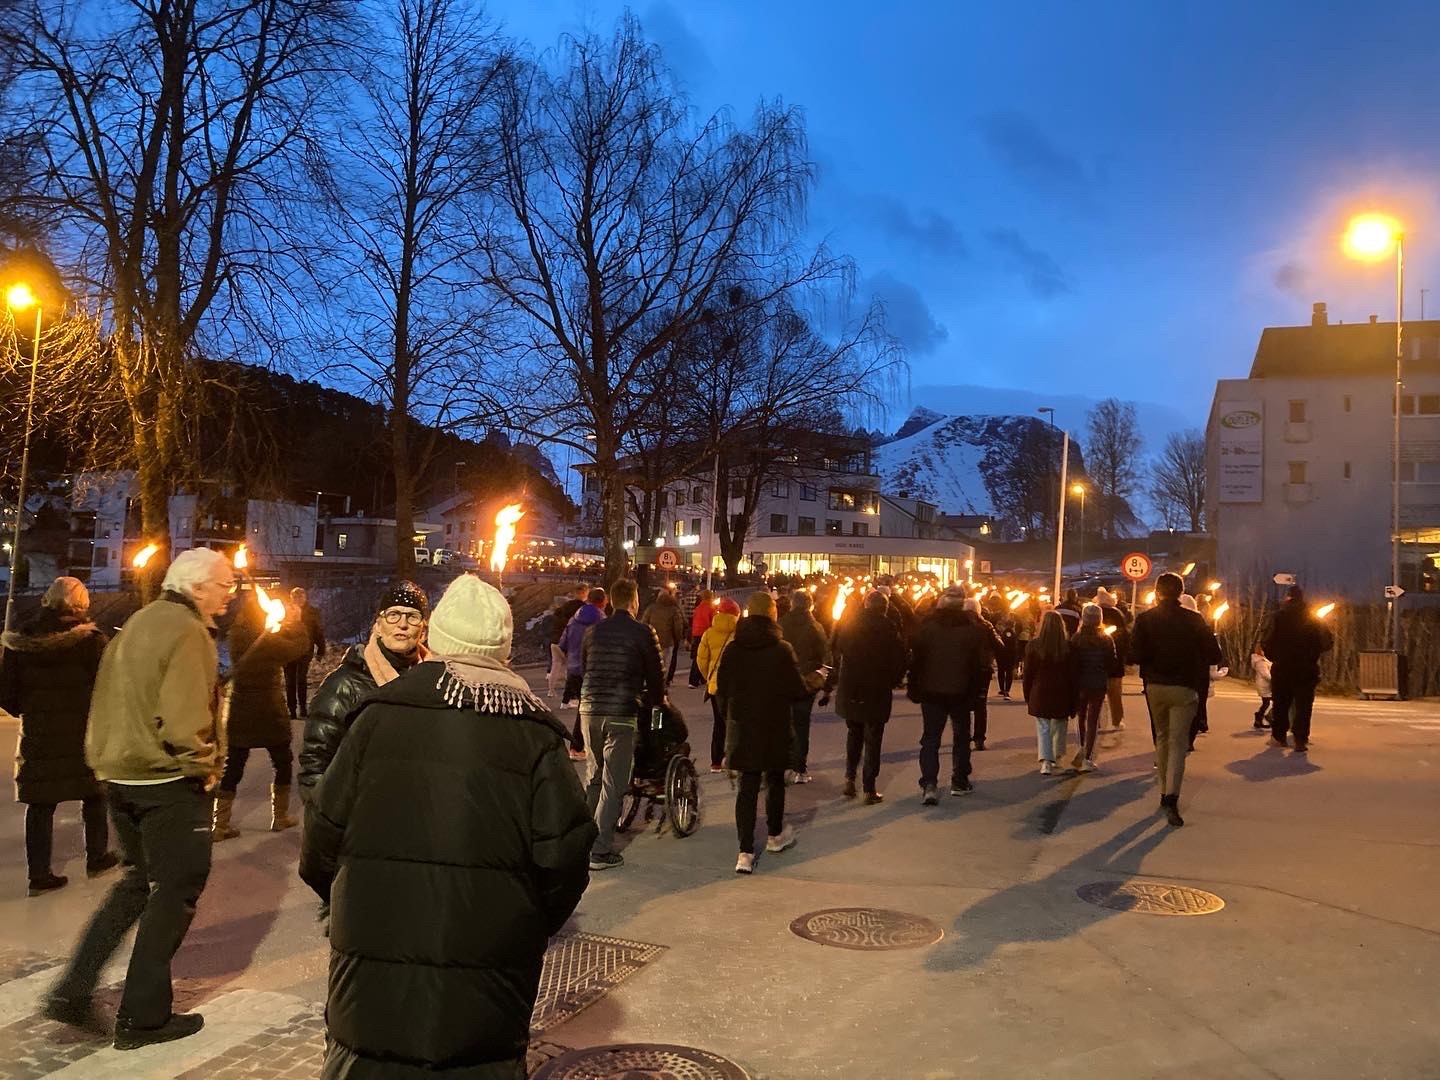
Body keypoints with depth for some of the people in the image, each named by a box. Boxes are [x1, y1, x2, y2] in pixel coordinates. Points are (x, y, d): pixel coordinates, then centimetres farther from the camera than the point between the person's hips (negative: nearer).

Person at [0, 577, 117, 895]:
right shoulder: (91, 641, -12)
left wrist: (28, 711, 16)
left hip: (37, 736, 3)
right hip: (84, 736, -3)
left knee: (40, 804, 9)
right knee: (93, 796, 16)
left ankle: (39, 874, 11)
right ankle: (97, 857, 26)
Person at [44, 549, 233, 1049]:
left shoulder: (139, 622, 12)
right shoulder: (187, 632, -18)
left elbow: (109, 698, 16)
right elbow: (182, 717, -27)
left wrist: (107, 756, 20)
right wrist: (205, 765, -13)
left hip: (120, 773, 9)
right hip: (168, 781, -9)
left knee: (139, 879, 23)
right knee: (175, 891, 4)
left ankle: (74, 990, 17)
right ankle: (142, 1016, 11)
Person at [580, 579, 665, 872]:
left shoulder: (594, 631, 9)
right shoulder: (643, 633, -5)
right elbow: (657, 674, 0)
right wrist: (657, 701, 20)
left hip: (589, 710, 5)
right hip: (621, 714, -5)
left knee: (593, 775, 21)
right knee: (613, 784, 0)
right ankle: (600, 851, 0)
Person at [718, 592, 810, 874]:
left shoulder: (732, 650, -5)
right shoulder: (782, 650, -14)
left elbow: (722, 688, 2)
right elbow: (798, 690, -11)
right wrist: (813, 678, 10)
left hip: (742, 728, 2)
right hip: (775, 729, -2)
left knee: (747, 786, 5)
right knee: (775, 781, 18)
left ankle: (746, 852, -1)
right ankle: (775, 836, 36)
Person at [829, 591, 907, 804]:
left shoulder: (849, 624, -1)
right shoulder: (888, 629, -8)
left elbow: (837, 654, 1)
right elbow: (900, 659, -8)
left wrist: (834, 680, 11)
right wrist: (893, 681, 6)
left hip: (849, 691, 3)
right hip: (877, 691, -3)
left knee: (854, 733, 22)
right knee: (873, 739, 4)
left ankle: (850, 778, 15)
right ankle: (869, 789, 4)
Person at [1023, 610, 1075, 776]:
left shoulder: (1034, 645, -8)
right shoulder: (1067, 646, -6)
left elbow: (1028, 673, -2)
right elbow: (1072, 675, -1)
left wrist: (1027, 697, 9)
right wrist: (1072, 702, 6)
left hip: (1040, 693, -1)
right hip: (1061, 694, 1)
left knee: (1043, 727, 2)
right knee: (1059, 726, 19)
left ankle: (1046, 761, -11)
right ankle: (1057, 756, 31)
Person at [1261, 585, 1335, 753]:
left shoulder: (1278, 617, -7)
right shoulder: (1313, 619, 0)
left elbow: (1266, 643, -11)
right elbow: (1328, 643, 0)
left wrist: (1273, 657, 5)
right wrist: (1312, 654, 14)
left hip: (1282, 669, 0)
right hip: (1307, 670, 0)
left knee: (1281, 704, 13)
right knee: (1303, 706, 4)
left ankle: (1278, 736, 20)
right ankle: (1301, 740, -3)